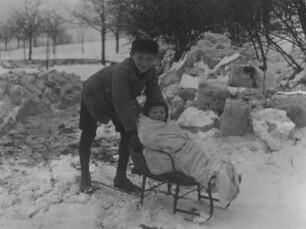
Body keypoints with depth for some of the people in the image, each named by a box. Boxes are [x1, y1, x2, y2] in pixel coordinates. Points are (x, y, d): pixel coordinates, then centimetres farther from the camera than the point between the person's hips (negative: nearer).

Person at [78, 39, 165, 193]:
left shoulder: (151, 72, -20)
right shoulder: (121, 71, -40)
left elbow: (155, 97, -17)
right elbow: (122, 103, -42)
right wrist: (132, 130, -41)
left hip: (115, 99, 6)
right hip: (94, 96, -6)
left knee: (127, 134, 0)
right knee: (88, 135, 0)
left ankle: (120, 177, 12)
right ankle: (85, 177, 17)